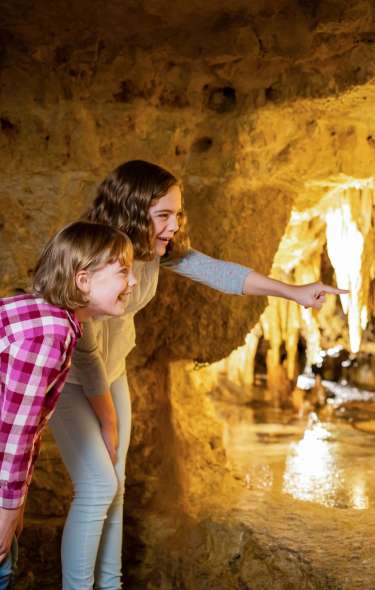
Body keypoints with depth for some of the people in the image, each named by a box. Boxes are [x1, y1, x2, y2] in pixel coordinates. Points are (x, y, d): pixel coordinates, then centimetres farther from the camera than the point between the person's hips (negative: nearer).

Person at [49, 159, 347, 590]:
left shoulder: (155, 247, -13)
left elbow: (217, 271, -8)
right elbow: (83, 353, -25)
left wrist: (293, 291, -15)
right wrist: (108, 422, -13)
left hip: (109, 371, 7)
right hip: (67, 377, -7)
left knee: (114, 482, 10)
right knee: (98, 486, -11)